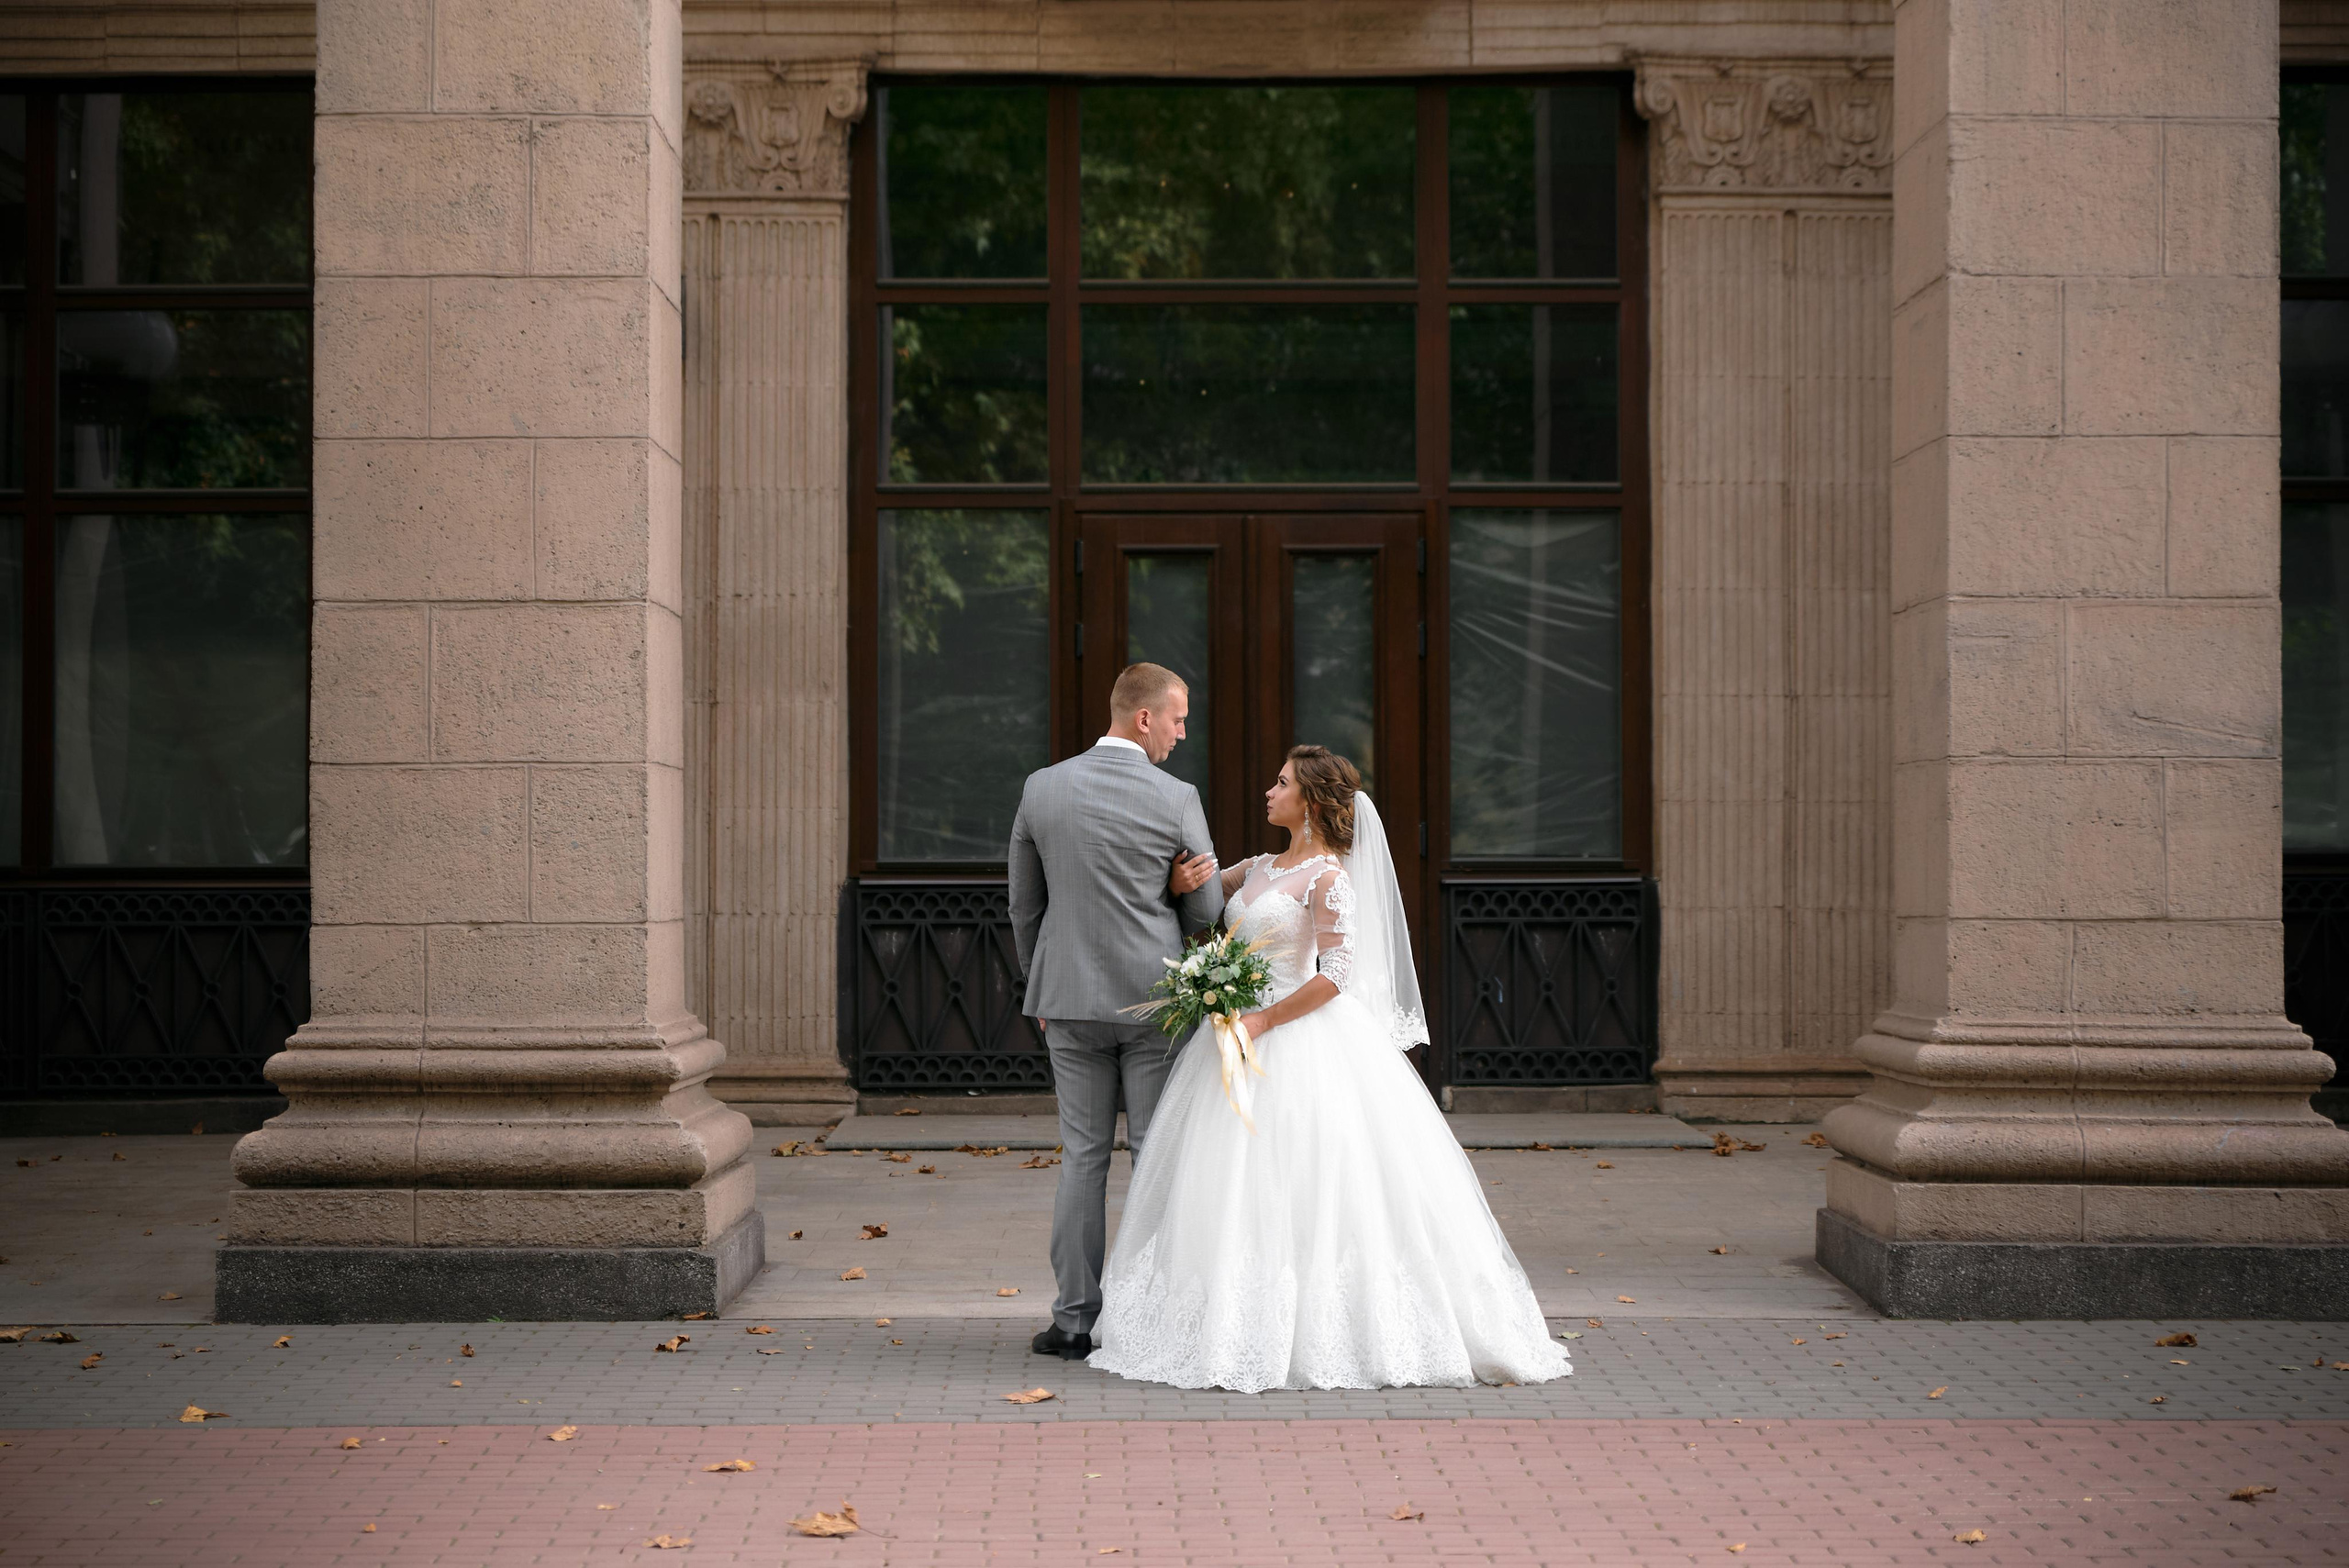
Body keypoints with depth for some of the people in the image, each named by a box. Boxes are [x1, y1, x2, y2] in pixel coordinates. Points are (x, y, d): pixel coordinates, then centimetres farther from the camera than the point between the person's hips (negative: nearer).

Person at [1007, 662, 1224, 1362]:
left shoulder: (1041, 789, 1)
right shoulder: (1176, 799, -10)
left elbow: (1024, 904, 9)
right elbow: (1207, 909, -1)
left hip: (1070, 999, 3)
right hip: (1155, 996, -3)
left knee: (1082, 1157, 9)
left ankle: (1074, 1320, 11)